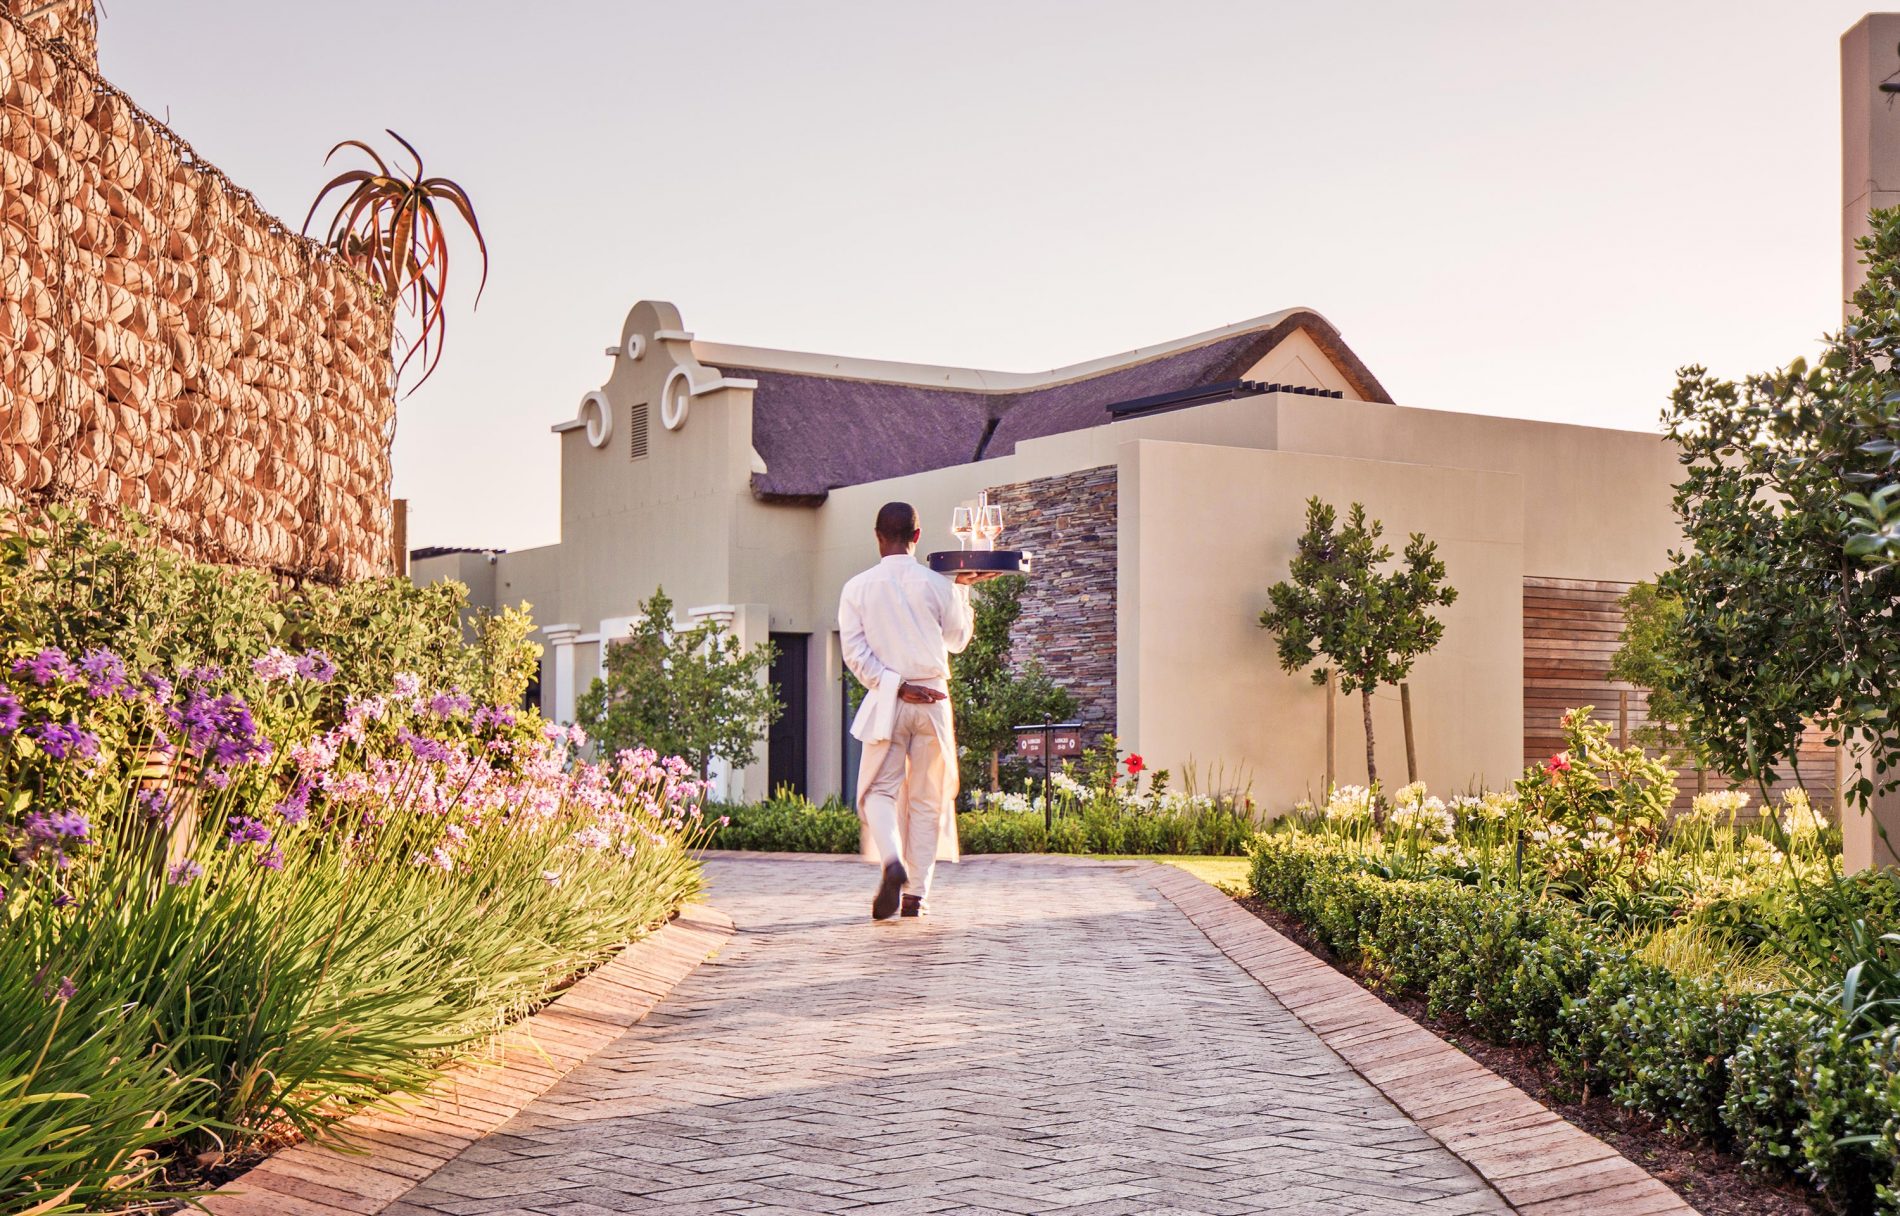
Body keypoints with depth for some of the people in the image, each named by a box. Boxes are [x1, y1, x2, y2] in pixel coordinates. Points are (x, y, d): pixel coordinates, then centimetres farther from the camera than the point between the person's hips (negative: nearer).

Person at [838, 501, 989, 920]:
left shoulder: (857, 588, 0)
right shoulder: (937, 584, -1)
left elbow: (855, 653, -6)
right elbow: (958, 639, 12)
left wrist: (895, 686, -7)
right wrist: (962, 588, 20)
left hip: (885, 702, 0)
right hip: (933, 700, 1)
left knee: (879, 791, 7)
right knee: (927, 800, 8)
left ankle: (892, 863, -21)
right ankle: (916, 893, 8)